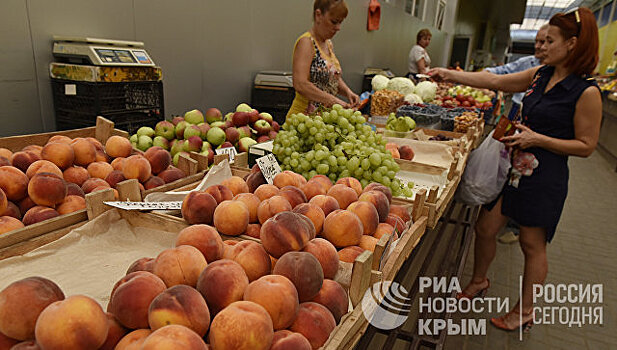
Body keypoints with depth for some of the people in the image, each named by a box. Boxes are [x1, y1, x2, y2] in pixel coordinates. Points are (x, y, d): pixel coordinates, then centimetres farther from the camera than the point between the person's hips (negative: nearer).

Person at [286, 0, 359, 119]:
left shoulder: (328, 43, 14)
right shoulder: (306, 42, -12)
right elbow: (300, 84, -24)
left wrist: (347, 92, 1)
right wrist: (333, 100, -24)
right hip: (305, 116, -8)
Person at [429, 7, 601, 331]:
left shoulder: (586, 91, -13)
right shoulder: (541, 75, 6)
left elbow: (585, 145, -11)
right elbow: (495, 81, 10)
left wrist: (537, 139, -20)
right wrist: (449, 74, 7)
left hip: (544, 176, -6)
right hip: (513, 165, 7)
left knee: (532, 243, 7)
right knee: (485, 228, 11)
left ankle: (525, 310, 28)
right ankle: (479, 281, 38)